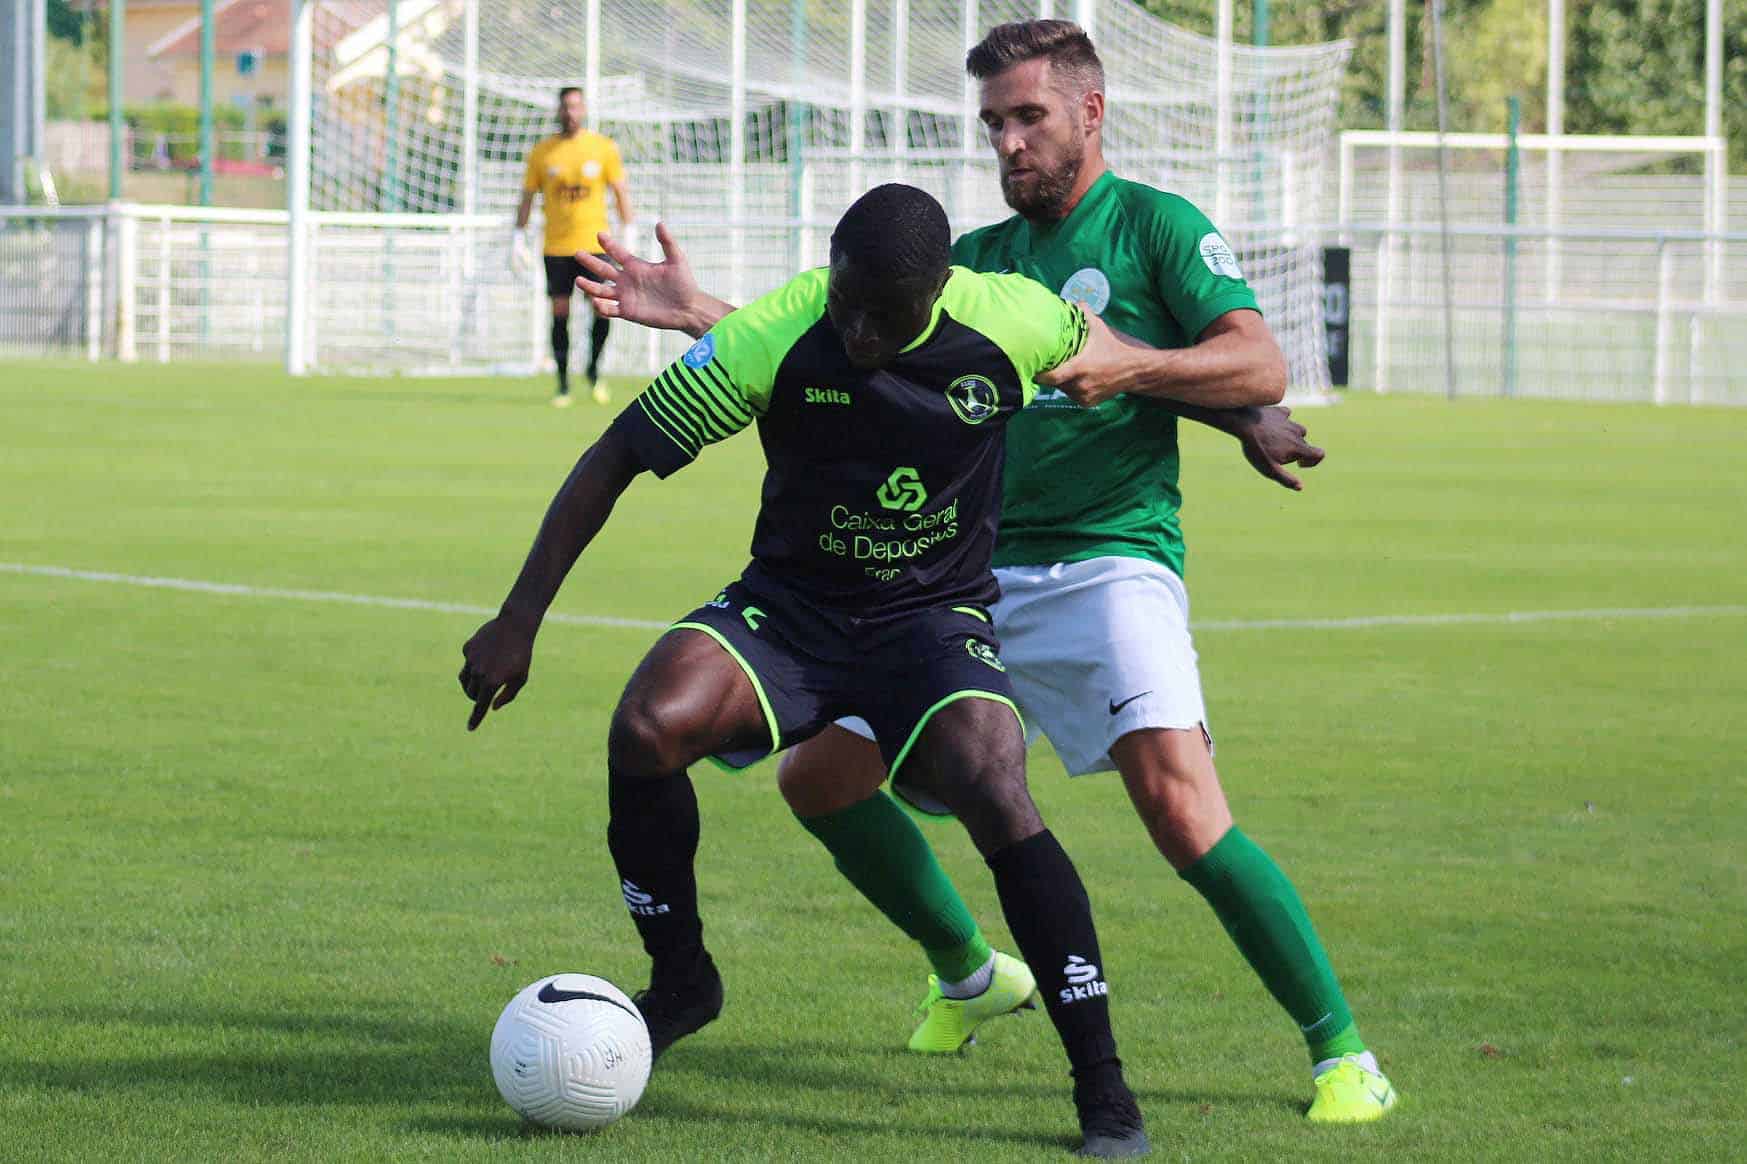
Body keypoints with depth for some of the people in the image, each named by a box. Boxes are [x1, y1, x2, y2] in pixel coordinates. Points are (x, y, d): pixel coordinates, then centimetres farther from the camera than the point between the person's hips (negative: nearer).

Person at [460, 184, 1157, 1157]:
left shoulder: (1013, 321, -16)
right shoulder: (770, 340, -19)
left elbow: (1109, 354, 9)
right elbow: (618, 457, -10)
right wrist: (519, 620, -12)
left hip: (936, 619, -1)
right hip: (787, 606, 1)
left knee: (995, 795, -30)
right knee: (646, 728, -28)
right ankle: (680, 981, -1)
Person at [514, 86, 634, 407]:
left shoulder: (603, 148, 3)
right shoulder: (542, 152, 4)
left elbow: (621, 192, 7)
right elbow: (527, 196, 9)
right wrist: (518, 237, 3)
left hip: (595, 244, -1)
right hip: (556, 246, 1)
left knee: (604, 310, -9)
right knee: (560, 313, -1)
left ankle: (593, 369, 15)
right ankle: (563, 385, 7)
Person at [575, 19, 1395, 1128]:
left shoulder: (1154, 225, 1)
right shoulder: (981, 258, 19)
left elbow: (1261, 364, -9)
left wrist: (1127, 365, -24)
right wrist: (699, 313, 7)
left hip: (1112, 565, -7)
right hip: (978, 572, 7)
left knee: (1179, 800, -25)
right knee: (821, 773, 3)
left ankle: (1343, 1052, -15)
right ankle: (969, 974, 26)